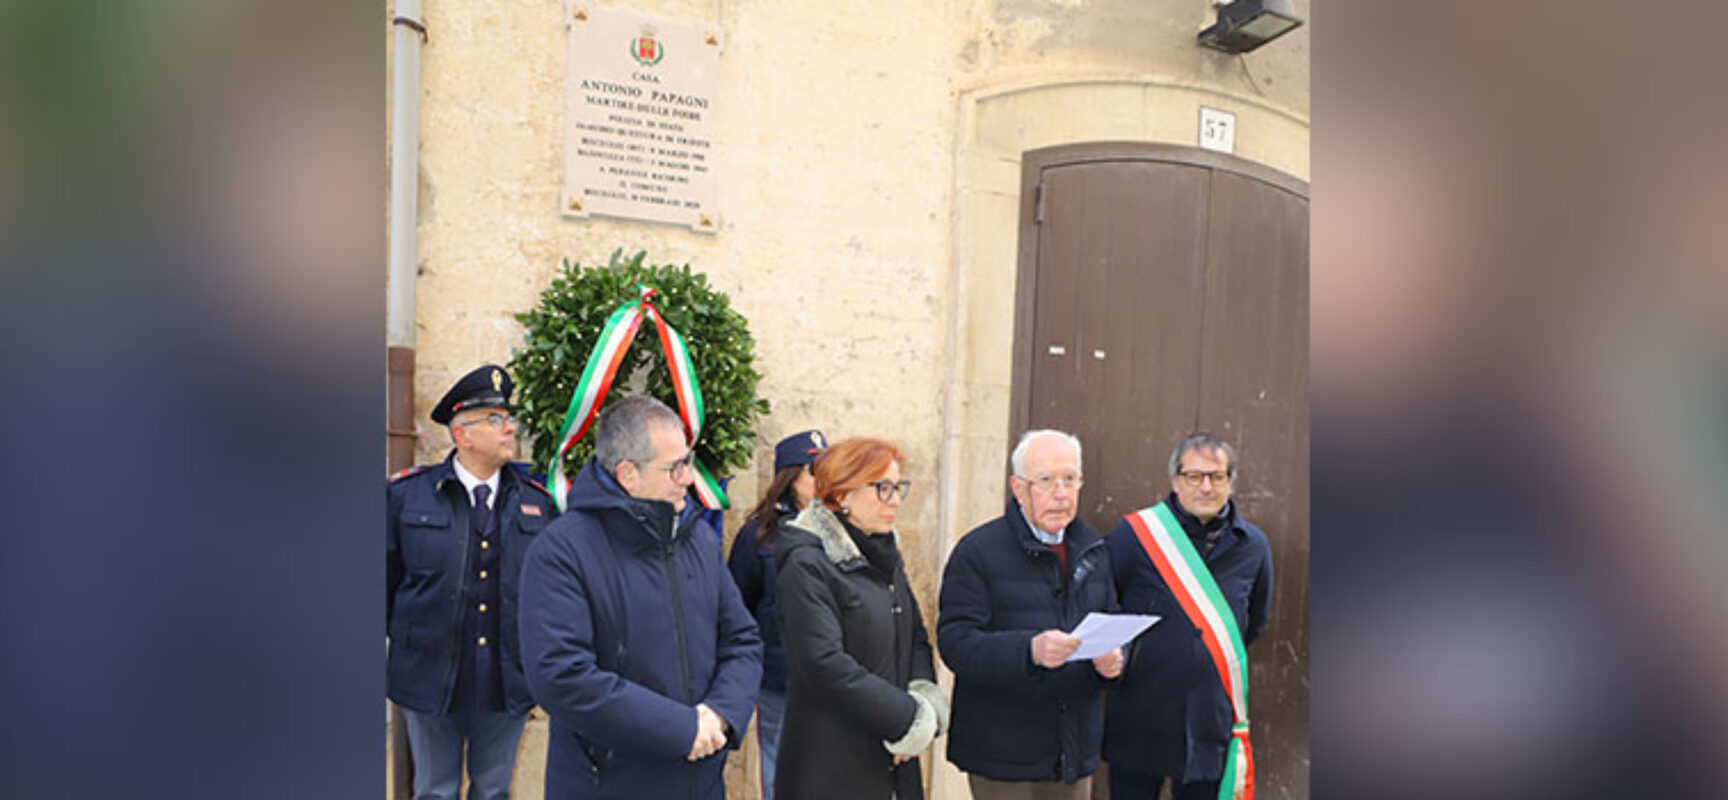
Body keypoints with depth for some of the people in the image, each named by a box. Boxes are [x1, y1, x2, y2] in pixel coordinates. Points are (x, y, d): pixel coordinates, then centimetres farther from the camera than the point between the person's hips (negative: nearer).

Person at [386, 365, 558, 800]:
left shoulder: (537, 501, 2)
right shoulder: (406, 493, -4)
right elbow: (385, 583, 2)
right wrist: (382, 659, 4)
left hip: (508, 684, 2)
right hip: (430, 680, -1)